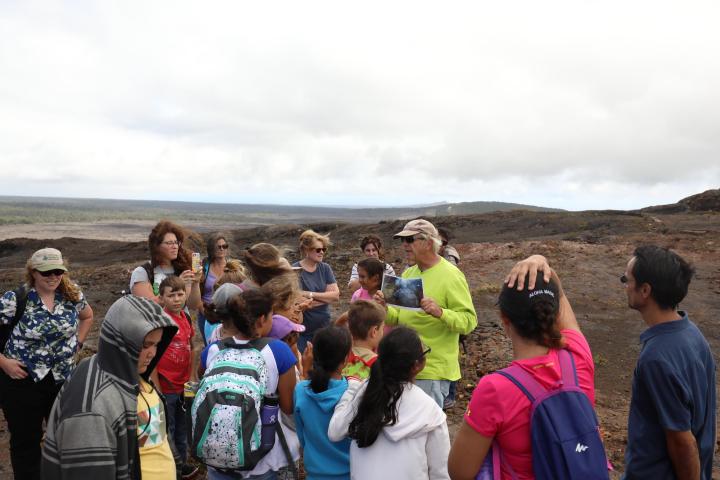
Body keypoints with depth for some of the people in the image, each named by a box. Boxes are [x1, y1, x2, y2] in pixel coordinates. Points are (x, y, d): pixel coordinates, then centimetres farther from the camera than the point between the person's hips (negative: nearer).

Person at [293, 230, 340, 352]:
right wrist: (326, 297, -10)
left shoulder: (325, 268, 4)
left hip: (324, 328, 4)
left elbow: (336, 295, -4)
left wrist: (311, 294, -13)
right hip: (303, 331, -4)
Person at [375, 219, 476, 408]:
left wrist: (440, 312, -32)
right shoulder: (408, 273, 10)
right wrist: (384, 308, -4)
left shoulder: (451, 275, -12)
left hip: (432, 370, -7)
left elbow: (469, 321, -16)